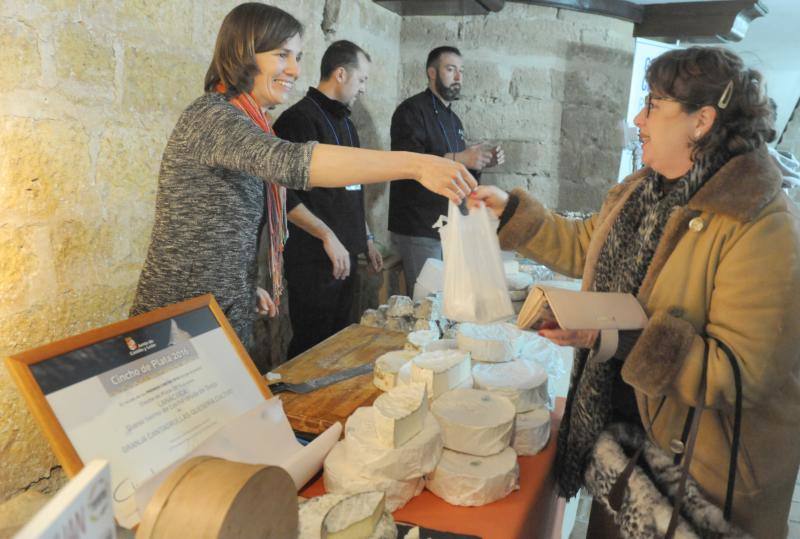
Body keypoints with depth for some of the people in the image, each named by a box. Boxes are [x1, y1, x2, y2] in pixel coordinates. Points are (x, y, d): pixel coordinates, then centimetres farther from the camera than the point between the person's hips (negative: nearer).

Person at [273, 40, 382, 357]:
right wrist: (328, 236, -21)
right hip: (314, 260, -8)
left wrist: (366, 240, 21)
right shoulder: (299, 119, -11)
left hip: (345, 257, 9)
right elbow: (285, 195, -19)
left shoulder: (344, 122, 18)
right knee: (312, 347, -1)